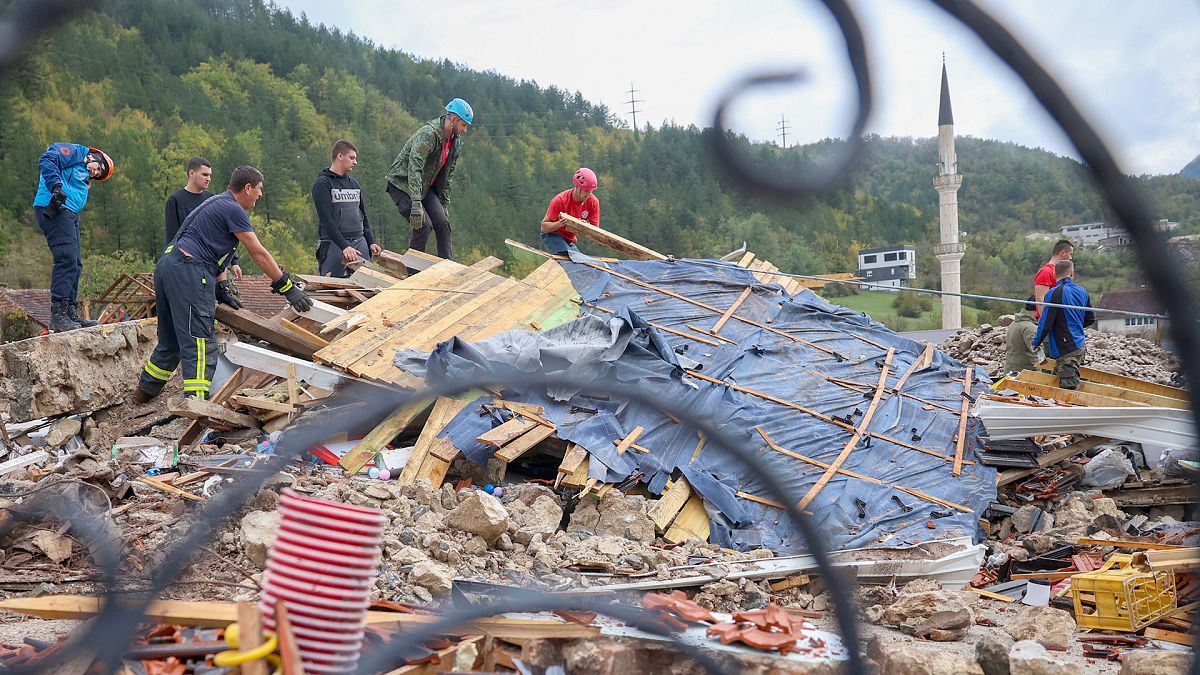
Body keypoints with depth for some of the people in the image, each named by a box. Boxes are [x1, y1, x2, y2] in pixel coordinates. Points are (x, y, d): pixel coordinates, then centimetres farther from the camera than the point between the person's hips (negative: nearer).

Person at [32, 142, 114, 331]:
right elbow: (47, 160, -15)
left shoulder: (82, 175, 30)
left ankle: (71, 314, 15)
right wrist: (56, 186, -26)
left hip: (69, 214, 11)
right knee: (67, 259, -18)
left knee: (75, 264, 11)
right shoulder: (73, 152, 3)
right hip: (54, 209, -11)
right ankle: (57, 315, -22)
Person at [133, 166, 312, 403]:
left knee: (171, 340, 21)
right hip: (188, 271, -10)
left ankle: (145, 390, 33)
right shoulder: (233, 209, -7)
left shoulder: (218, 203, 24)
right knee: (199, 343, -13)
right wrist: (288, 288, -4)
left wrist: (222, 288, 21)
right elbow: (259, 254, -8)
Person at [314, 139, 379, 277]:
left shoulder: (354, 184, 18)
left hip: (360, 243, 6)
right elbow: (326, 219, -13)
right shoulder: (323, 184, -3)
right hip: (334, 244, -6)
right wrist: (344, 246, -21)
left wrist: (371, 242, 10)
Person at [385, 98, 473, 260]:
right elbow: (414, 168, -35)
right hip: (402, 184, -8)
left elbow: (448, 174, 12)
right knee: (423, 224, -19)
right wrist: (416, 204, -42)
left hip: (426, 186, 8)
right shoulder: (428, 134, -28)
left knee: (442, 222, -5)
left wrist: (444, 204, 9)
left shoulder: (456, 142, 1)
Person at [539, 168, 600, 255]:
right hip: (552, 236, -6)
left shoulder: (593, 202, -14)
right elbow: (544, 227, -23)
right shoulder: (560, 200, -26)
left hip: (570, 241, 6)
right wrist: (559, 224, -43)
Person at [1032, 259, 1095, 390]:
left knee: (1069, 389, -10)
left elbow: (1045, 323, -14)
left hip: (1066, 351, -8)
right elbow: (1091, 319, 19)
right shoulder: (1082, 291, 10)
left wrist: (1036, 343, 0)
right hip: (1080, 347, 8)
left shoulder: (1054, 293, -14)